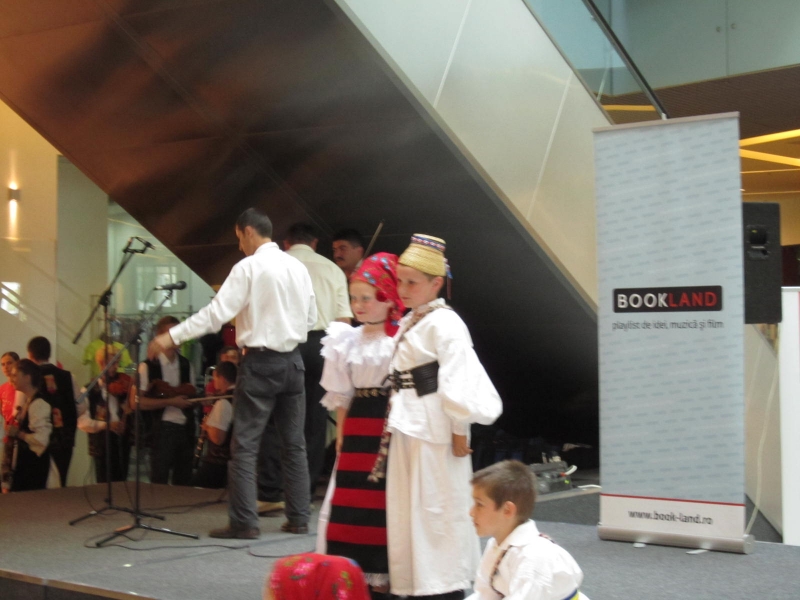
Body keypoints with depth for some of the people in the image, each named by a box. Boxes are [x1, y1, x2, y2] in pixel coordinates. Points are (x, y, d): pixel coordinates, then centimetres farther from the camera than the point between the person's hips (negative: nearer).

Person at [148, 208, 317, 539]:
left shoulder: (248, 267, -11)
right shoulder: (298, 267, 7)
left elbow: (216, 313, -16)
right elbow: (311, 318, 11)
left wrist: (172, 336, -14)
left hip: (260, 362, -6)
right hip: (293, 360, 6)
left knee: (244, 444, -1)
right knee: (294, 443, 11)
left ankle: (243, 522, -3)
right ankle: (298, 518, 13)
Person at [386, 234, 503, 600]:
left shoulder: (444, 324, -15)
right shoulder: (408, 324, 13)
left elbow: (457, 382, -19)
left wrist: (458, 431, -18)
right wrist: (397, 418, 12)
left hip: (434, 433, -9)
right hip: (407, 431, 9)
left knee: (438, 514, -2)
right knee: (407, 515, 13)